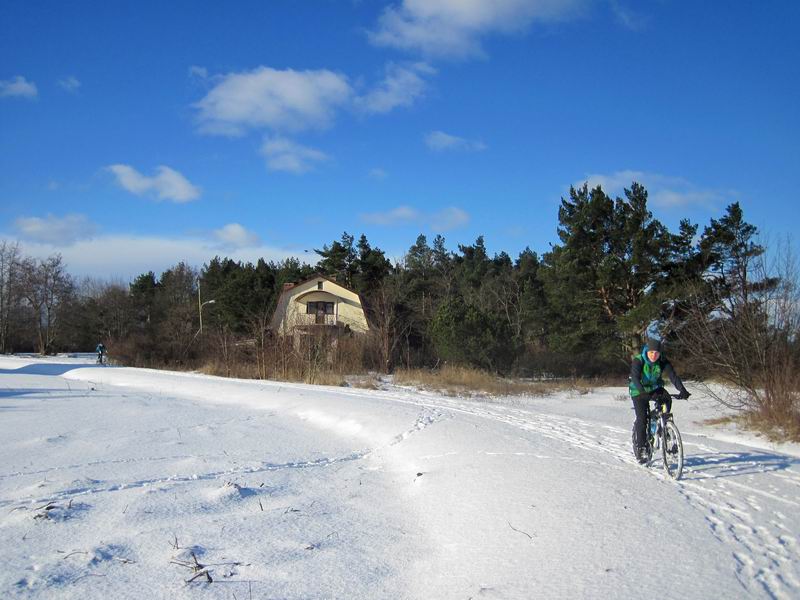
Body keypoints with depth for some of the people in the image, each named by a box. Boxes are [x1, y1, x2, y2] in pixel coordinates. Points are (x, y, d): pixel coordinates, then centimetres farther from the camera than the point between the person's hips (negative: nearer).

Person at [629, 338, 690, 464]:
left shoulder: (663, 362, -14)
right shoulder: (638, 361, -22)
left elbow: (673, 375, -25)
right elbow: (635, 378, -34)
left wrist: (682, 390, -40)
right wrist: (643, 393, -49)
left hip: (655, 389, 3)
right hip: (639, 391, -3)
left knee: (667, 400, -28)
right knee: (642, 419, -15)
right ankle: (641, 448, -4)